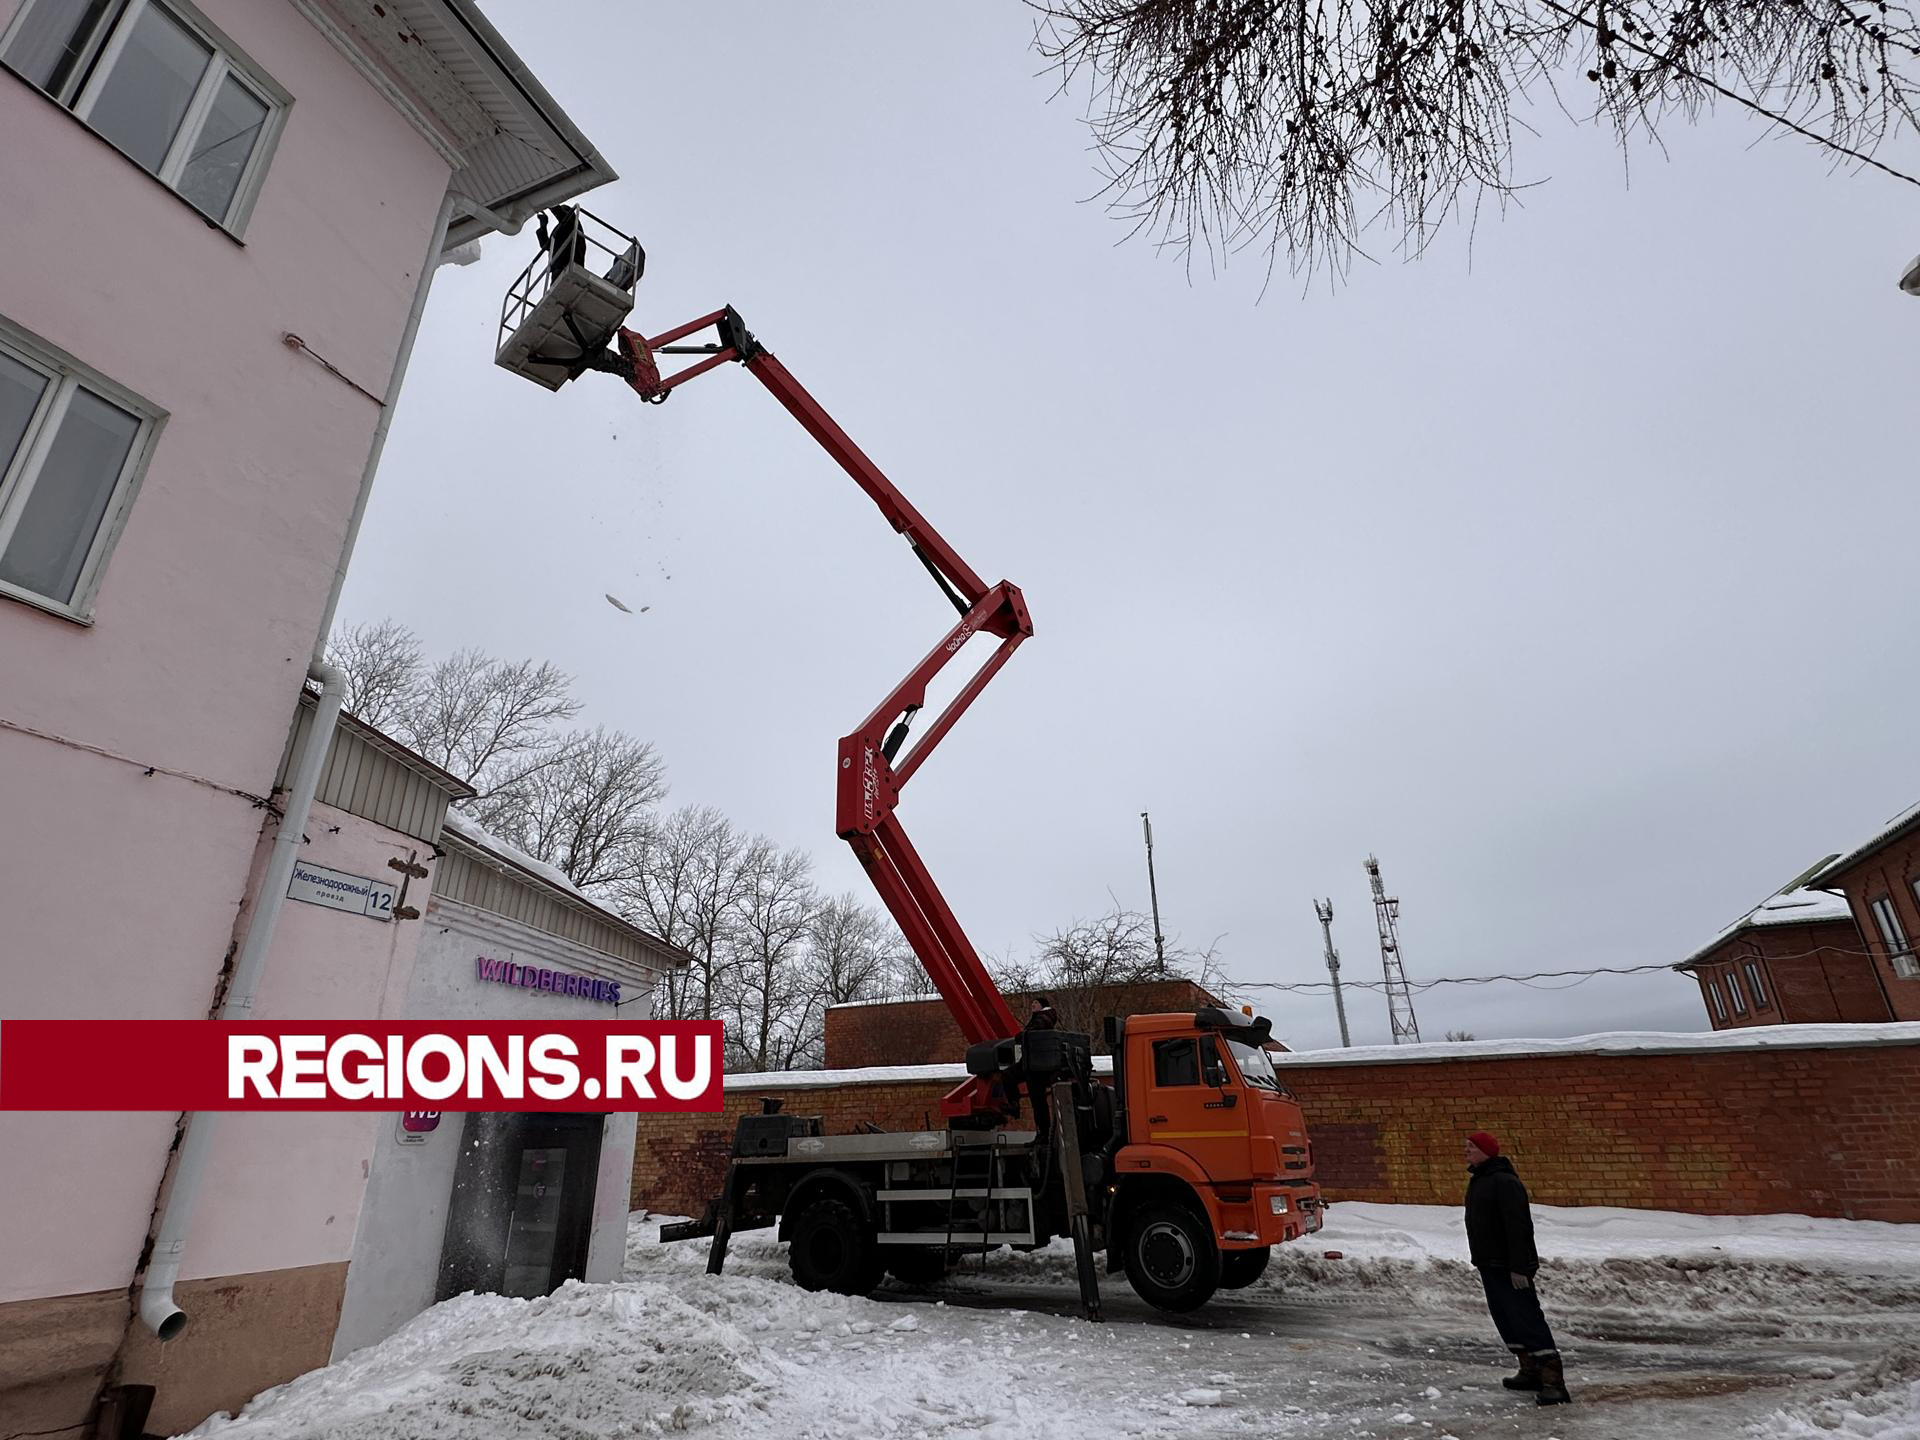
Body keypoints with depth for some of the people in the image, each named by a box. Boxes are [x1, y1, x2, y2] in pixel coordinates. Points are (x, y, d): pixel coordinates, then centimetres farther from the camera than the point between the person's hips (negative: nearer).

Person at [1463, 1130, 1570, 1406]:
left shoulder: (1504, 1182, -19)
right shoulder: (1479, 1181, 12)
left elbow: (1519, 1227, -23)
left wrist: (1518, 1267, -24)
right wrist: (1481, 1260, 22)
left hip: (1510, 1268, -10)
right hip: (1490, 1266, 10)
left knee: (1528, 1320, -9)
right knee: (1506, 1320, 15)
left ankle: (1553, 1382, -5)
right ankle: (1531, 1372, 26)